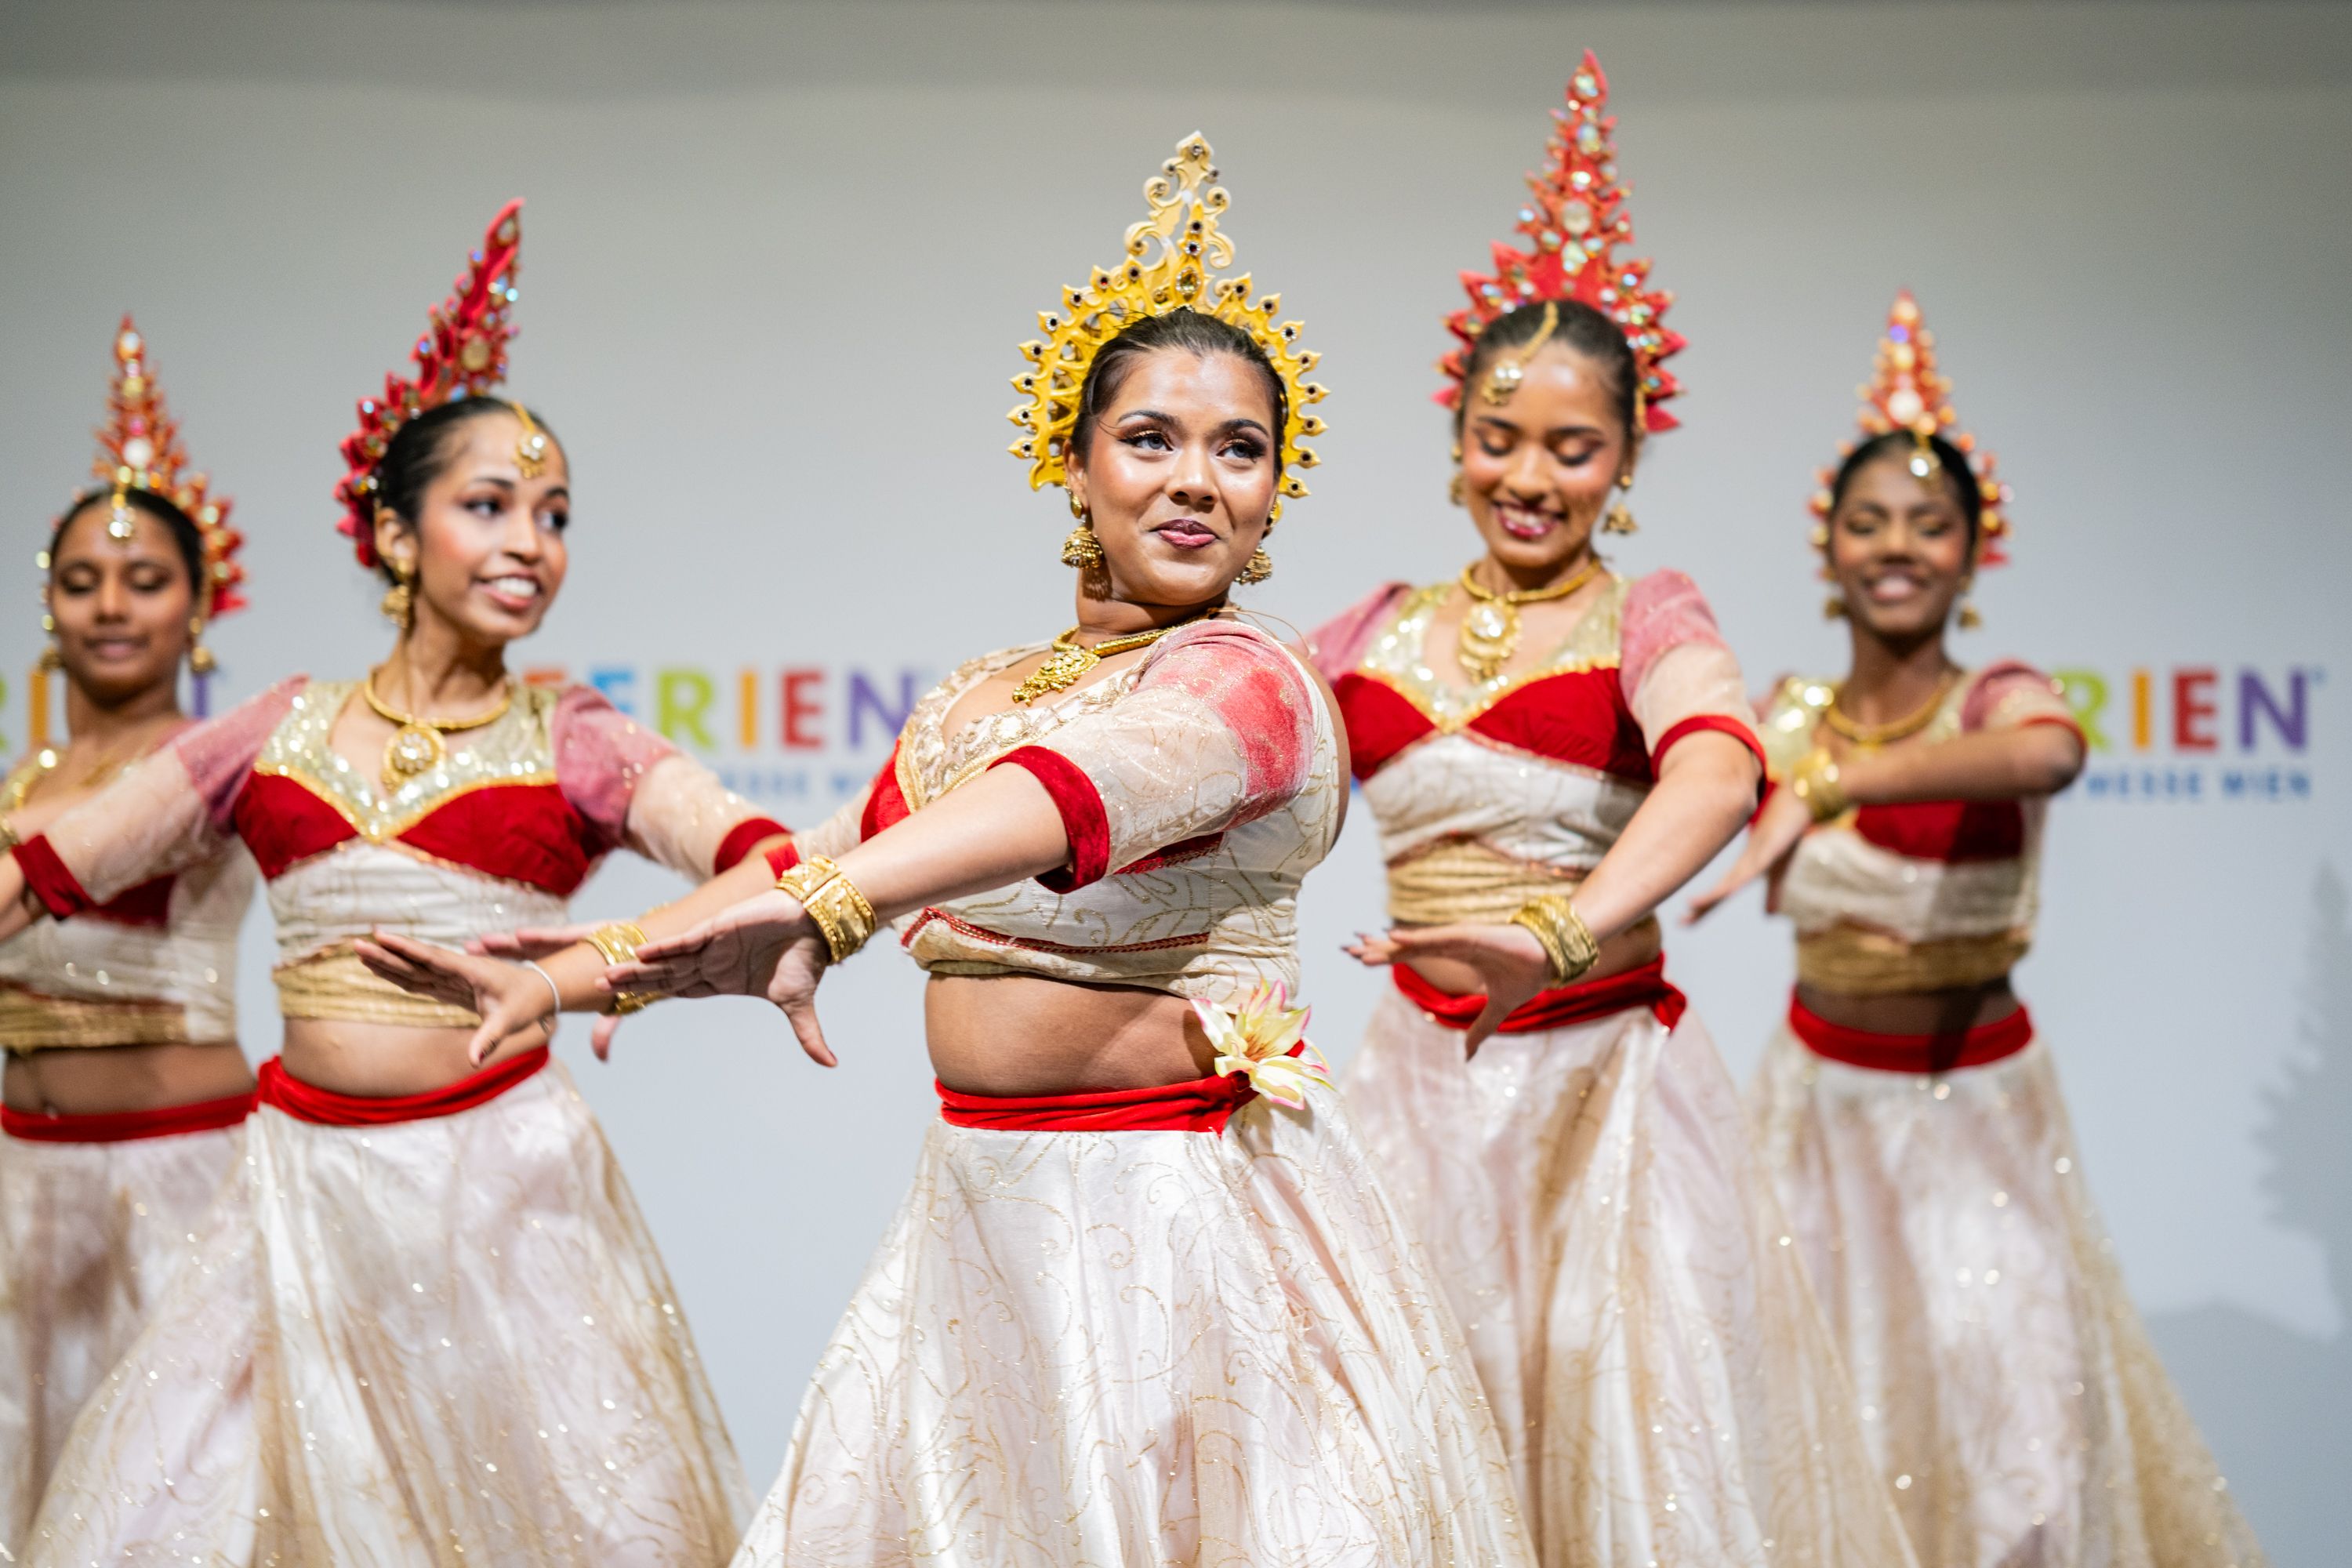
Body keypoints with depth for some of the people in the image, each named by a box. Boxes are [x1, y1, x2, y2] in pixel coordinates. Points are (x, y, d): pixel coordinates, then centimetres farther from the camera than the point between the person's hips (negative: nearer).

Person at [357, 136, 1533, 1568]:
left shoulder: (1248, 683, -14)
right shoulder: (974, 700, 12)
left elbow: (1082, 791, -33)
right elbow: (818, 862, 16)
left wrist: (818, 909, -50)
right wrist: (565, 979, 6)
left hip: (1192, 1219, -7)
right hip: (989, 1218, 7)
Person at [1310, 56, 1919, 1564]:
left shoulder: (1648, 621, -4)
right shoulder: (1383, 634, 10)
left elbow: (1717, 773, -26)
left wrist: (1563, 935, -42)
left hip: (1605, 1086, -3)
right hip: (1425, 1084, 4)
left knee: (1630, 1438, -1)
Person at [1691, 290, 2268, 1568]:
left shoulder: (1995, 700, -13)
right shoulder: (1789, 720, -1)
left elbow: (2045, 754, -40)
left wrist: (1825, 787, -50)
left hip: (1974, 1115, -3)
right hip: (1821, 1105, 3)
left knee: (1998, 1398, -1)